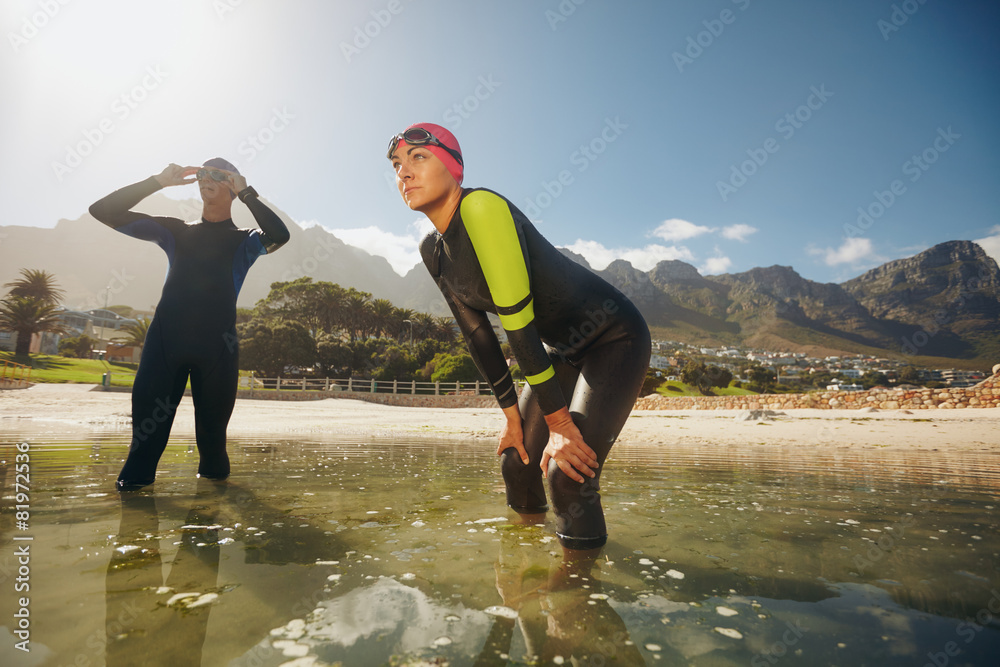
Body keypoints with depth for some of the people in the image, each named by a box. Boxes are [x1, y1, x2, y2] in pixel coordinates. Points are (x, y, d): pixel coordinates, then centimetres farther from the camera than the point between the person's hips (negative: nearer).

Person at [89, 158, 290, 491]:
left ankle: (213, 470, 23)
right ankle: (136, 475, 11)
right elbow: (104, 210, 18)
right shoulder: (175, 231, 20)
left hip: (217, 345, -2)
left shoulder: (243, 241, 12)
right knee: (148, 405, -4)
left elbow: (280, 235, -10)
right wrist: (159, 180, 10)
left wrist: (246, 192, -2)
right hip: (166, 336, 2)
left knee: (212, 419, 3)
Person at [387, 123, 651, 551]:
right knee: (517, 462, 8)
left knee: (568, 472, -21)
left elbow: (519, 323, -28)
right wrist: (513, 416, 4)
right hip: (562, 349, 8)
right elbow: (477, 334, 3)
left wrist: (560, 424, -24)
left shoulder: (481, 208, -27)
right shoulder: (432, 249, -1)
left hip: (615, 338, -7)